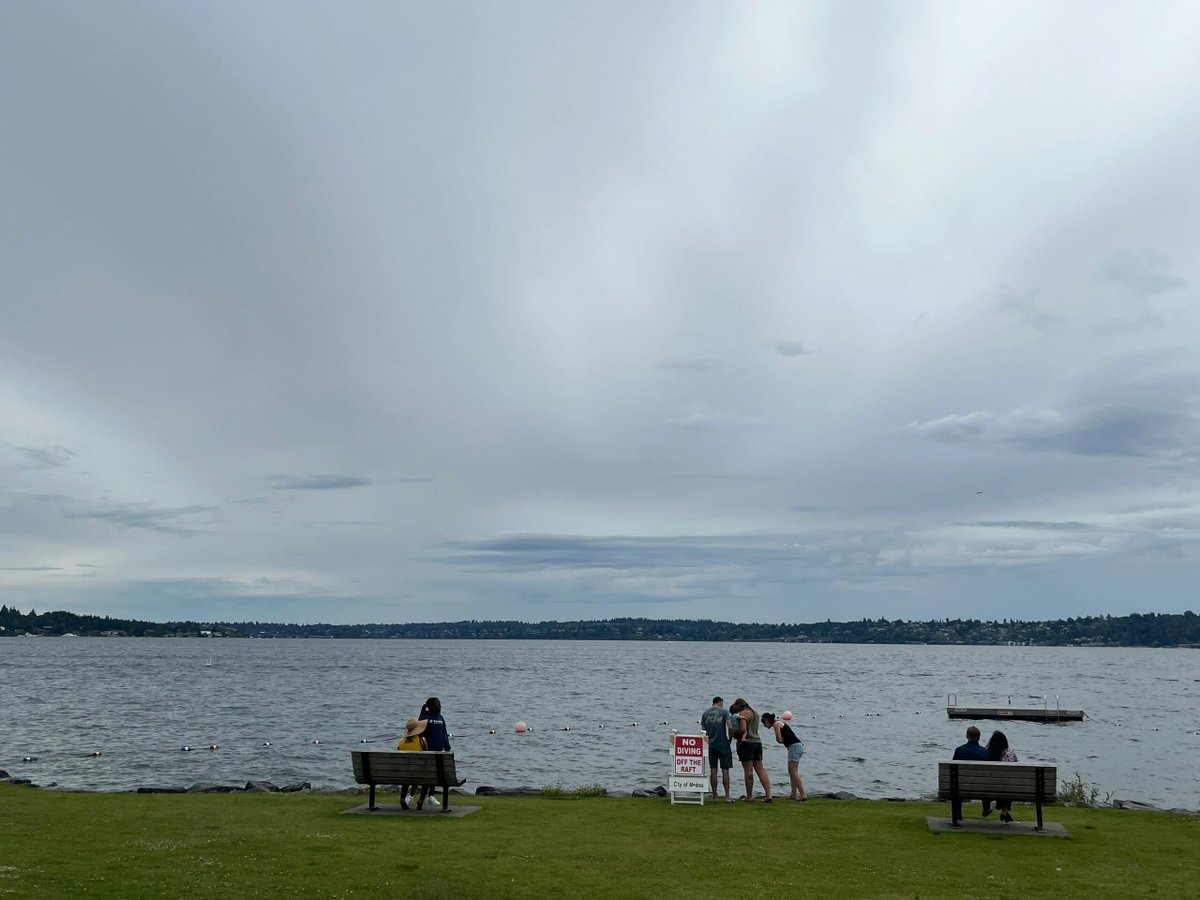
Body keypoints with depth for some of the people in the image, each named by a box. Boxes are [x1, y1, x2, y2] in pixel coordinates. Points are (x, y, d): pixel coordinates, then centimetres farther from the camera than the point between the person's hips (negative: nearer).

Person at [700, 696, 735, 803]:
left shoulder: (705, 713, 8)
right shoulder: (724, 712, -5)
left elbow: (703, 729, 8)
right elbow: (730, 727, -14)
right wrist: (730, 737, 1)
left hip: (710, 745, 4)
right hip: (723, 744, -3)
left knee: (713, 770, 8)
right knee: (725, 770, 0)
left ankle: (714, 796, 10)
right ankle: (727, 796, 0)